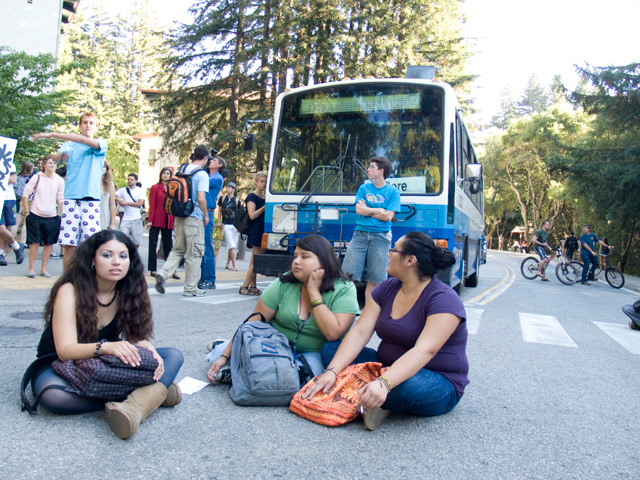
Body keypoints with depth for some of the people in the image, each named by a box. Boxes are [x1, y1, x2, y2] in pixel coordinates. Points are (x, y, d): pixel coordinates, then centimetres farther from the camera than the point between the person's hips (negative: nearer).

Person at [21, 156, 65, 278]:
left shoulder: (59, 180, 5)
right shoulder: (37, 177, 1)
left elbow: (60, 199, 7)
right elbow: (25, 194, 1)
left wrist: (58, 215, 2)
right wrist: (26, 212, -3)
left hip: (52, 217, 2)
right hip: (35, 215, -2)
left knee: (49, 243, 2)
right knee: (35, 242, 0)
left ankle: (43, 269, 11)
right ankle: (31, 268, 10)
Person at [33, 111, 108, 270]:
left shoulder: (101, 144, 10)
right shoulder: (70, 145, 16)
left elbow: (86, 141, -10)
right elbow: (55, 157, 0)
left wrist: (53, 134, -10)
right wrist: (60, 154, -24)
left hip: (92, 199, -1)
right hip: (71, 198, 1)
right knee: (69, 245, -4)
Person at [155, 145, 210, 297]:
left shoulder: (182, 169, 9)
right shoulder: (202, 174, -11)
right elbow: (201, 199, -17)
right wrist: (206, 216, -5)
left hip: (179, 217, 6)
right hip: (194, 218, -6)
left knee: (178, 249, 18)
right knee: (194, 253, 4)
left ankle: (163, 273, -2)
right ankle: (191, 288, 10)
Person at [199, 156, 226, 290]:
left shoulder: (218, 178, -2)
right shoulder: (206, 176, 22)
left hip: (207, 214, -8)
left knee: (207, 249, -7)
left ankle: (209, 280, -2)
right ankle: (203, 278, 16)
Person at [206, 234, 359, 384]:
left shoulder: (344, 289, -15)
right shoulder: (284, 284, -8)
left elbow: (333, 334, -27)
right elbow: (253, 323, -8)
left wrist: (313, 291, -24)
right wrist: (225, 357, -15)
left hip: (311, 353, -1)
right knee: (218, 355, -17)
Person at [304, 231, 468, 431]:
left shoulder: (444, 300, -19)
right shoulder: (386, 289, 2)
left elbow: (425, 350, -33)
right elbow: (359, 332, -7)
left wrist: (384, 383, -47)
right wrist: (332, 371, -22)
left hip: (440, 385, -6)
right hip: (389, 368, 6)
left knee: (407, 386, -41)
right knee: (331, 349, -7)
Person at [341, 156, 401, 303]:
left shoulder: (392, 191, 3)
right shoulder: (364, 188, 12)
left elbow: (388, 216, -7)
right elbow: (359, 210, -1)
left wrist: (367, 210, -2)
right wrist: (380, 210, -2)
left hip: (380, 237, -2)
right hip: (360, 234, 2)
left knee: (374, 279, 1)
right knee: (348, 274, -4)